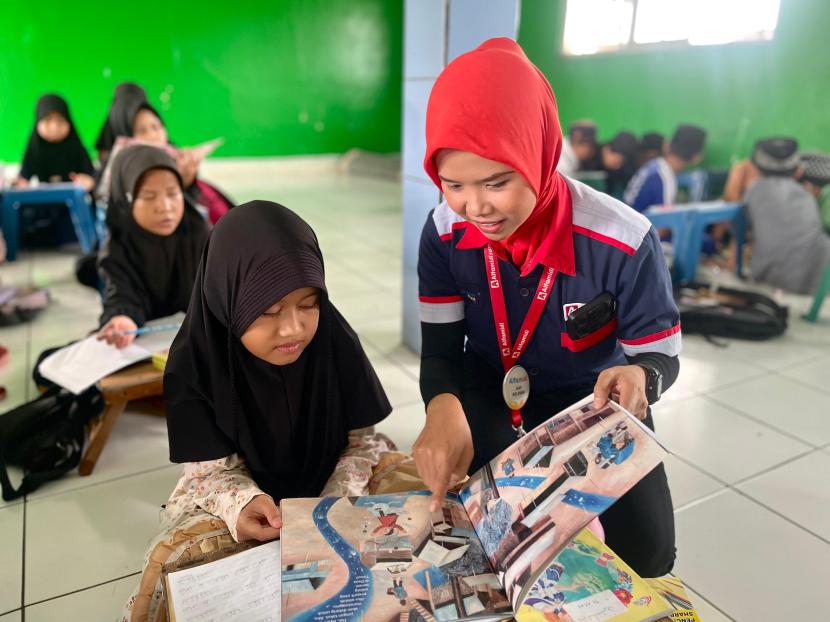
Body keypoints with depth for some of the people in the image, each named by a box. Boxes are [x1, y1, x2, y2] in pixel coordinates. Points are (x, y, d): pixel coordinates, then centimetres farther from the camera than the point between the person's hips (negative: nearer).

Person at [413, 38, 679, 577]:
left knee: (648, 551, -10)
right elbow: (440, 352, -16)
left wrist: (639, 377, -43)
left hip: (595, 401, -1)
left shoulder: (624, 241, -29)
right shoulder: (445, 232, -19)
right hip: (490, 398, 2)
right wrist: (443, 408, -40)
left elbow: (662, 356, -16)